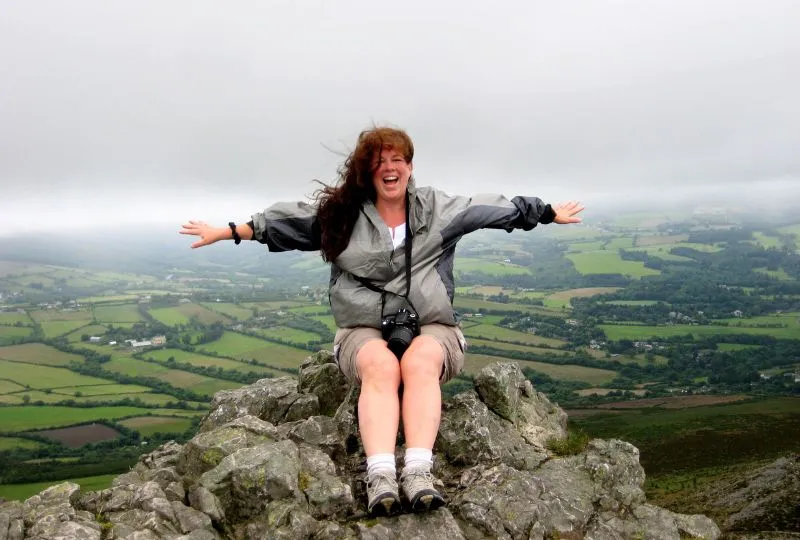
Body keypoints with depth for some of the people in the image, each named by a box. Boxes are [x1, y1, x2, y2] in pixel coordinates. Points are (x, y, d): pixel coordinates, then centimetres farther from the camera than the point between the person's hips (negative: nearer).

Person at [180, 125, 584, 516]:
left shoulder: (438, 208, 8)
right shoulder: (342, 212, 6)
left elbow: (496, 209, 14)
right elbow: (284, 219, 5)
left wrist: (548, 213, 18)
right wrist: (229, 231, 0)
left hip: (431, 327, 0)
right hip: (366, 330, 0)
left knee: (419, 362, -35)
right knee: (381, 366, -34)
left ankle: (418, 472, -45)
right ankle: (380, 476, -46)